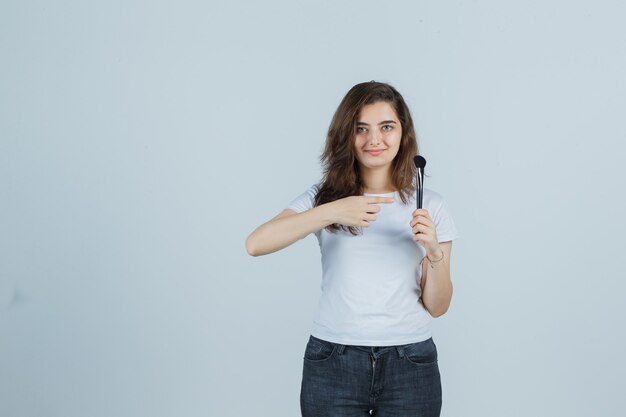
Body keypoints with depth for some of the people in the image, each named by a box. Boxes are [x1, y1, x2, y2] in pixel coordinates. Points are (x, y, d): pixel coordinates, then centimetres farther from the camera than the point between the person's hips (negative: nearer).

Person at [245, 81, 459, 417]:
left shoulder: (429, 204, 3)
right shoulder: (324, 196, 1)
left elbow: (437, 307, 2)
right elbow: (256, 244, -16)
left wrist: (434, 253, -16)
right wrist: (332, 212, -25)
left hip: (410, 366, 1)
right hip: (332, 364, -1)